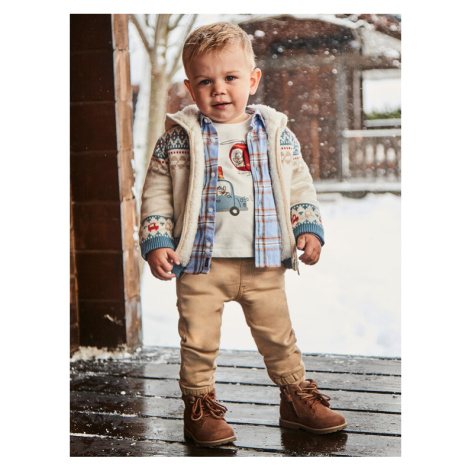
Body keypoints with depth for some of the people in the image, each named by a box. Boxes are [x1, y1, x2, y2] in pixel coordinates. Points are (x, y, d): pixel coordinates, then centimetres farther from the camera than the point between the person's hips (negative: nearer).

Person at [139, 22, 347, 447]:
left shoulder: (276, 134, 4)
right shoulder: (178, 139, -1)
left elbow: (299, 184, 11)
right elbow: (157, 191, 2)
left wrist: (308, 228, 1)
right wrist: (156, 240, -6)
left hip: (263, 261, 2)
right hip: (201, 261, -1)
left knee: (277, 334, 11)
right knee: (198, 339, 2)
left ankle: (297, 397, 28)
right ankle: (199, 404, 21)